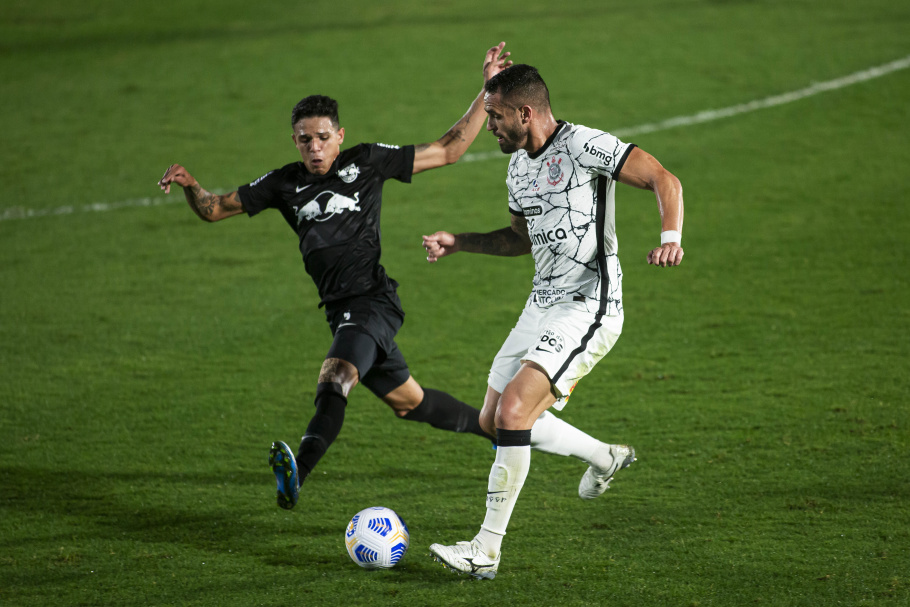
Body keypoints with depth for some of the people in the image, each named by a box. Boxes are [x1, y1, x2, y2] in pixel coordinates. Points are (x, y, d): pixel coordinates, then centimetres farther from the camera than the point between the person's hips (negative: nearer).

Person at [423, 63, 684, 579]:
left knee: (513, 410, -22)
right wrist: (458, 243, 17)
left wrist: (671, 238, -35)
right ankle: (606, 456, 36)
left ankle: (487, 550, -18)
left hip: (588, 308, -10)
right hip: (543, 305, 10)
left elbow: (664, 180, -18)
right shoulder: (519, 164, 12)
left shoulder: (584, 145, -14)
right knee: (494, 421, 14)